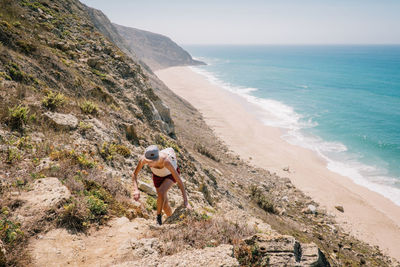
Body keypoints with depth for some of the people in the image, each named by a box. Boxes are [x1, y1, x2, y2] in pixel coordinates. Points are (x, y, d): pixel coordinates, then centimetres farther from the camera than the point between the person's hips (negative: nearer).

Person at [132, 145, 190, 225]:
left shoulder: (166, 161, -45)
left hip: (171, 173, -3)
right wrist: (136, 190, -36)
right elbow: (134, 174, -20)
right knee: (164, 204, 8)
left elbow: (179, 181, -40)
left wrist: (185, 201, -41)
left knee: (161, 192, -32)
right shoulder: (143, 159, -36)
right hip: (157, 174, 3)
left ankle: (159, 216, -6)